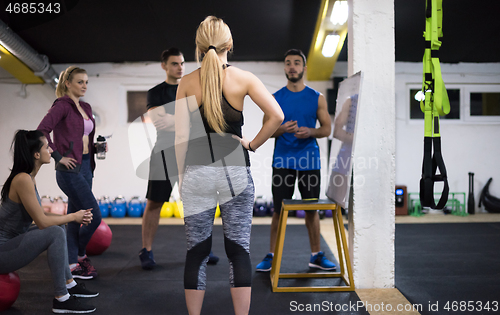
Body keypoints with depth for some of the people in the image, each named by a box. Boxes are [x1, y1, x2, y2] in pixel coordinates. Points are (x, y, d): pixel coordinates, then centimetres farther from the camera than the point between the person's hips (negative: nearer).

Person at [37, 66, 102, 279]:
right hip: (70, 170, -8)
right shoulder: (62, 105, -9)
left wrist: (97, 146, 6)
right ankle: (79, 255, 13)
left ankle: (72, 264, 20)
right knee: (94, 216, -8)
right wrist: (58, 157, -19)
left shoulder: (86, 108, 15)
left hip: (85, 167, 8)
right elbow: (42, 131, -20)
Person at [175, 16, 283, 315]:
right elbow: (277, 116, -11)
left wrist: (182, 176, 7)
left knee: (197, 251, 9)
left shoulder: (187, 82, 0)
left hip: (197, 174, 1)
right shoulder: (243, 78, -2)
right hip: (235, 171, -1)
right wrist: (253, 144, 1)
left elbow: (182, 136, -1)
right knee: (239, 249, 6)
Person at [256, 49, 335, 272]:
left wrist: (310, 132, -15)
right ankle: (271, 256, 13)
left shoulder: (317, 98, 6)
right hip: (283, 161, -1)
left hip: (310, 161, 1)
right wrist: (282, 129, -18)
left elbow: (327, 128, 5)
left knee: (312, 210, 8)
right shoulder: (275, 99, 4)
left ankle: (316, 256, 19)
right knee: (279, 210, 2)